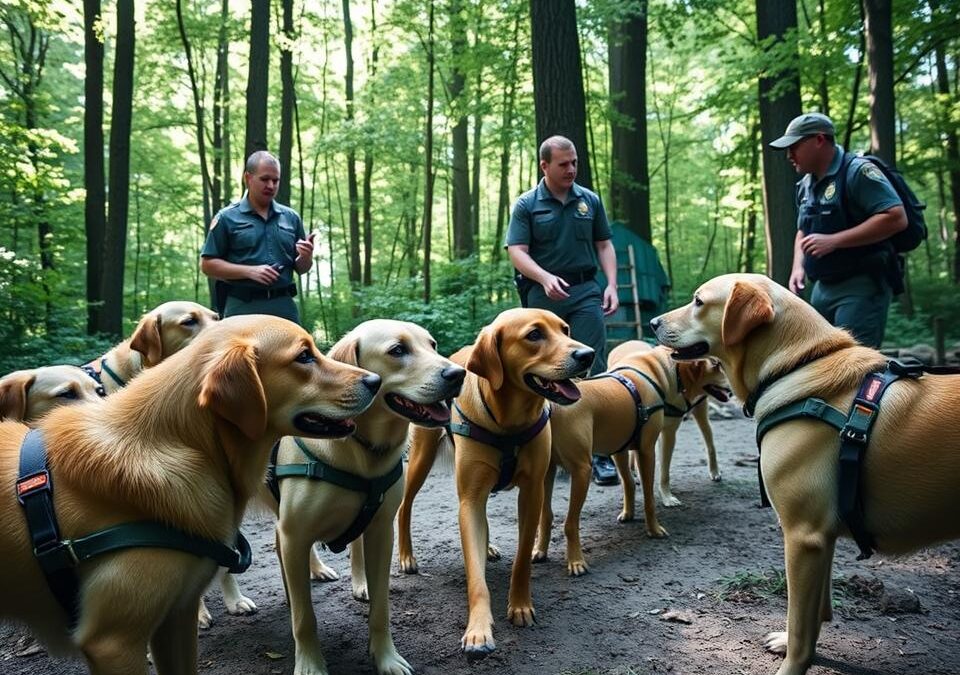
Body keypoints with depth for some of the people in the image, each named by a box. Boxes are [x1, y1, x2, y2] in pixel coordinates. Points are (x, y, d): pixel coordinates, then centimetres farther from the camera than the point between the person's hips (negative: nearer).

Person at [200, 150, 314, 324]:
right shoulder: (227, 218, 3)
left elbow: (301, 268, 18)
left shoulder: (291, 217, 12)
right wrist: (250, 271, -13)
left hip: (284, 306, 3)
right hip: (243, 308, -3)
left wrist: (306, 256, -6)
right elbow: (207, 264, -2)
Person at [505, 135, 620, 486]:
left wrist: (611, 285, 0)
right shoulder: (526, 205, 2)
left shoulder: (590, 200, 11)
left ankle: (600, 452, -5)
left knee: (593, 369, -7)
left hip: (586, 292, 1)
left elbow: (604, 245, 14)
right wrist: (545, 277, -21)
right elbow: (517, 252, -5)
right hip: (543, 295, -1)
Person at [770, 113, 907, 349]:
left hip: (862, 286, -9)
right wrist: (798, 267, 9)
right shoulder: (806, 185, 14)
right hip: (822, 287, 9)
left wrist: (833, 241, -23)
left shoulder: (857, 171, -11)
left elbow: (896, 218, -22)